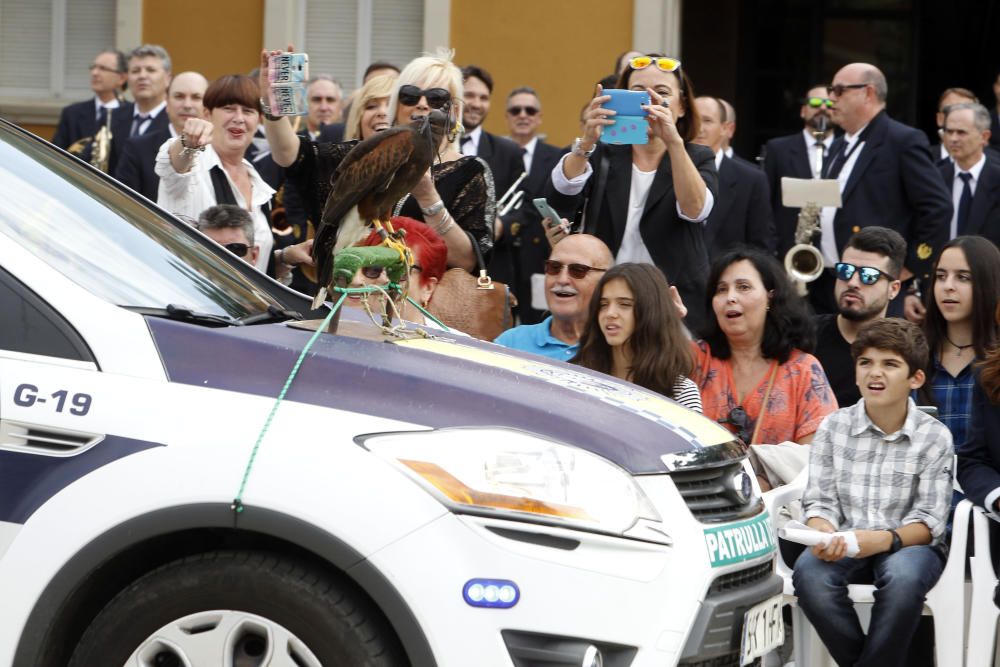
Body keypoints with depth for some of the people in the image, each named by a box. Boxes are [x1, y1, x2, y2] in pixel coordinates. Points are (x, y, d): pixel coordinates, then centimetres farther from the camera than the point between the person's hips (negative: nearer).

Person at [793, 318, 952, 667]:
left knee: (902, 574, -38)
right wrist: (824, 534, -22)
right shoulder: (833, 427, 7)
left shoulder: (934, 437, 0)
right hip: (845, 546, 2)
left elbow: (929, 520, -5)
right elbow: (820, 501, 2)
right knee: (809, 571, -32)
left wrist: (885, 540, -26)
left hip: (909, 545, -2)